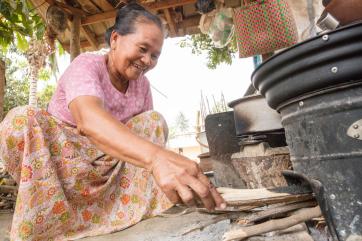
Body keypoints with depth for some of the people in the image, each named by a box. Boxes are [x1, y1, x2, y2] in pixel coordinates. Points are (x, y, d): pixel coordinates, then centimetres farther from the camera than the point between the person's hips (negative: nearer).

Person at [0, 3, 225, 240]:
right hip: (59, 153, -4)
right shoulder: (87, 65, -21)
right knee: (22, 121, -31)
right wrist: (156, 156, -60)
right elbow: (89, 118, -43)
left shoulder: (142, 83, -3)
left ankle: (137, 211, -17)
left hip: (109, 162, 5)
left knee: (155, 120, -13)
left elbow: (146, 134, -5)